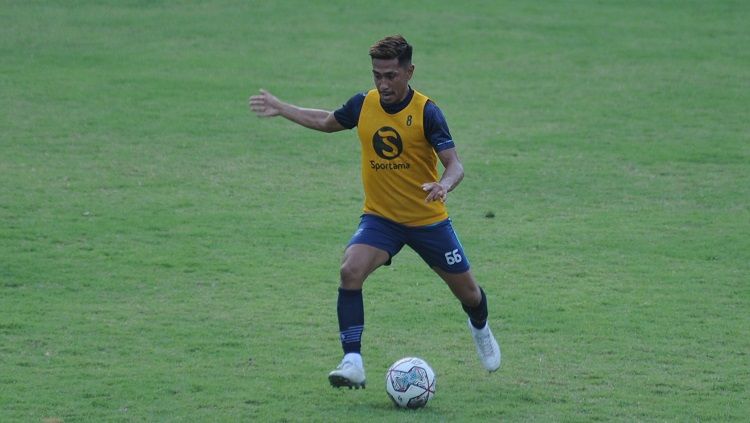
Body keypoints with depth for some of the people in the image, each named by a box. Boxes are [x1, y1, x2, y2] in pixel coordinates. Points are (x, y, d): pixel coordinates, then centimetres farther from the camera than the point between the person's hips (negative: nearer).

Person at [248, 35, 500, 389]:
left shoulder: (426, 111, -18)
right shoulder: (363, 105, -5)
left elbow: (454, 164, -21)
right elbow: (327, 122, 17)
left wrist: (444, 185, -43)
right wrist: (279, 108, 20)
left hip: (428, 219, -2)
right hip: (380, 217, 2)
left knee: (467, 291, 12)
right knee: (350, 271, -26)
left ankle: (480, 329, 50)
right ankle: (352, 363, -25)